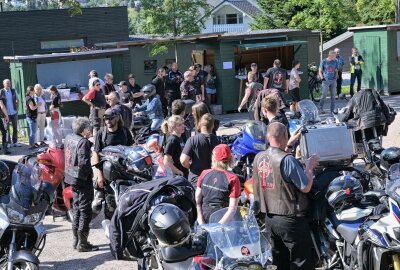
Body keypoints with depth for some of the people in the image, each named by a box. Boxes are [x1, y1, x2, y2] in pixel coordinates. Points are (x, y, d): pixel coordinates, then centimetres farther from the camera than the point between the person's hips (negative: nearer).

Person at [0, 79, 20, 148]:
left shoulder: (13, 91, 4)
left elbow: (17, 100, 14)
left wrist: (17, 108, 4)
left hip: (14, 112, 3)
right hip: (6, 113, -3)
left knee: (15, 128, 7)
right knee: (7, 129, 2)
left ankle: (15, 142, 17)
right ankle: (9, 143, 9)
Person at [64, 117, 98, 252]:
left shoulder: (69, 137, 6)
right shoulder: (83, 142, -20)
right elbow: (83, 162, -29)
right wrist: (90, 171, -13)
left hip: (71, 177, 9)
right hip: (82, 180, -9)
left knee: (77, 209, 19)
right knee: (85, 212, 0)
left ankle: (76, 241, 26)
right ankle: (82, 243, 5)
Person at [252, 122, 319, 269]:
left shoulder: (259, 157, 2)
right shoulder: (288, 160, -21)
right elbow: (305, 187, -18)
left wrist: (288, 145, 29)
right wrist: (309, 166, -4)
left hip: (269, 218, 8)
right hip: (291, 220, -7)